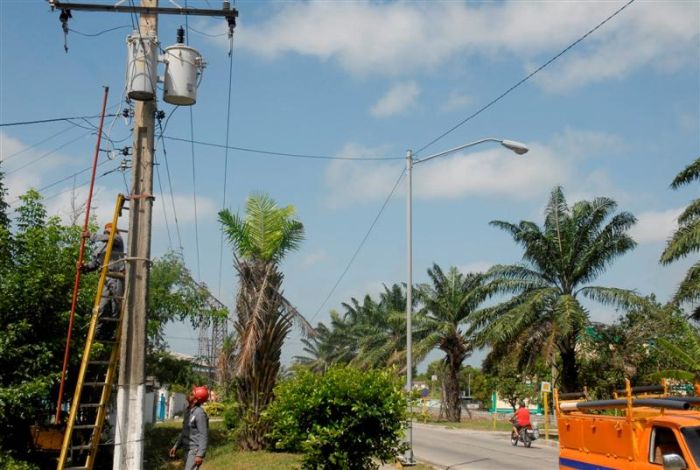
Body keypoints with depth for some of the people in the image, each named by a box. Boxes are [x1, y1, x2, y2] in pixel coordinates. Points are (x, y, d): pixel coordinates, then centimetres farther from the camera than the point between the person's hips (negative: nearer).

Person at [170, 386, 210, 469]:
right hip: (188, 450, 9)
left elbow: (204, 436, -20)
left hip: (195, 451, -9)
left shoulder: (200, 413, -20)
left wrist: (200, 455, -24)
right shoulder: (188, 411, 9)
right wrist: (176, 446, 17)